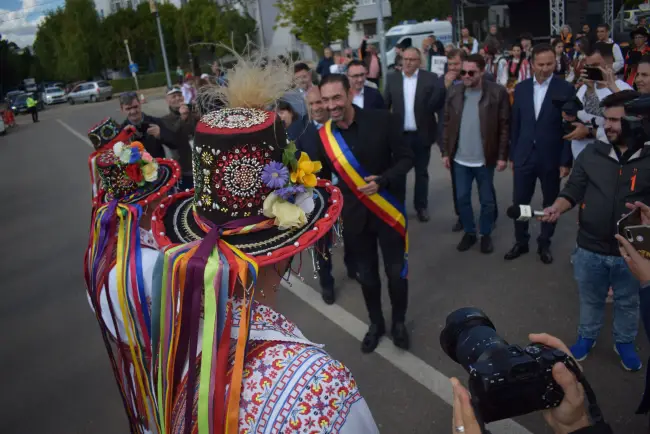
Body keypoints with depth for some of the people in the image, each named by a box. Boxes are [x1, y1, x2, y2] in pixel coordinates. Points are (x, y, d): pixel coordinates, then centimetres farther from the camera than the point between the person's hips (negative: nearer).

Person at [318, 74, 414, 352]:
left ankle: (399, 322, 38)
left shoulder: (382, 121, -14)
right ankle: (375, 323, 41)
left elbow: (406, 158, -11)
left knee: (396, 272, 11)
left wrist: (382, 181, -26)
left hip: (388, 210, -2)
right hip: (353, 215, 2)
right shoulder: (323, 135, -6)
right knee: (366, 274, 16)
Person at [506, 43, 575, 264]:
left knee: (550, 203, 12)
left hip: (551, 158, -2)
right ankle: (521, 242, 25)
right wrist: (512, 155, 6)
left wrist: (566, 161, -9)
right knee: (520, 202, 8)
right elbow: (515, 124, 6)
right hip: (524, 156, 2)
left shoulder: (566, 89, -7)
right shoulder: (521, 88, 3)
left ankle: (544, 244, 28)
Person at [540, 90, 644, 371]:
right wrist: (557, 208, -18)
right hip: (590, 247, 1)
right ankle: (587, 336, 43)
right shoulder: (591, 153, -3)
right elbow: (573, 191, -1)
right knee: (590, 299, 21)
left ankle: (625, 342, 43)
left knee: (627, 302, 21)